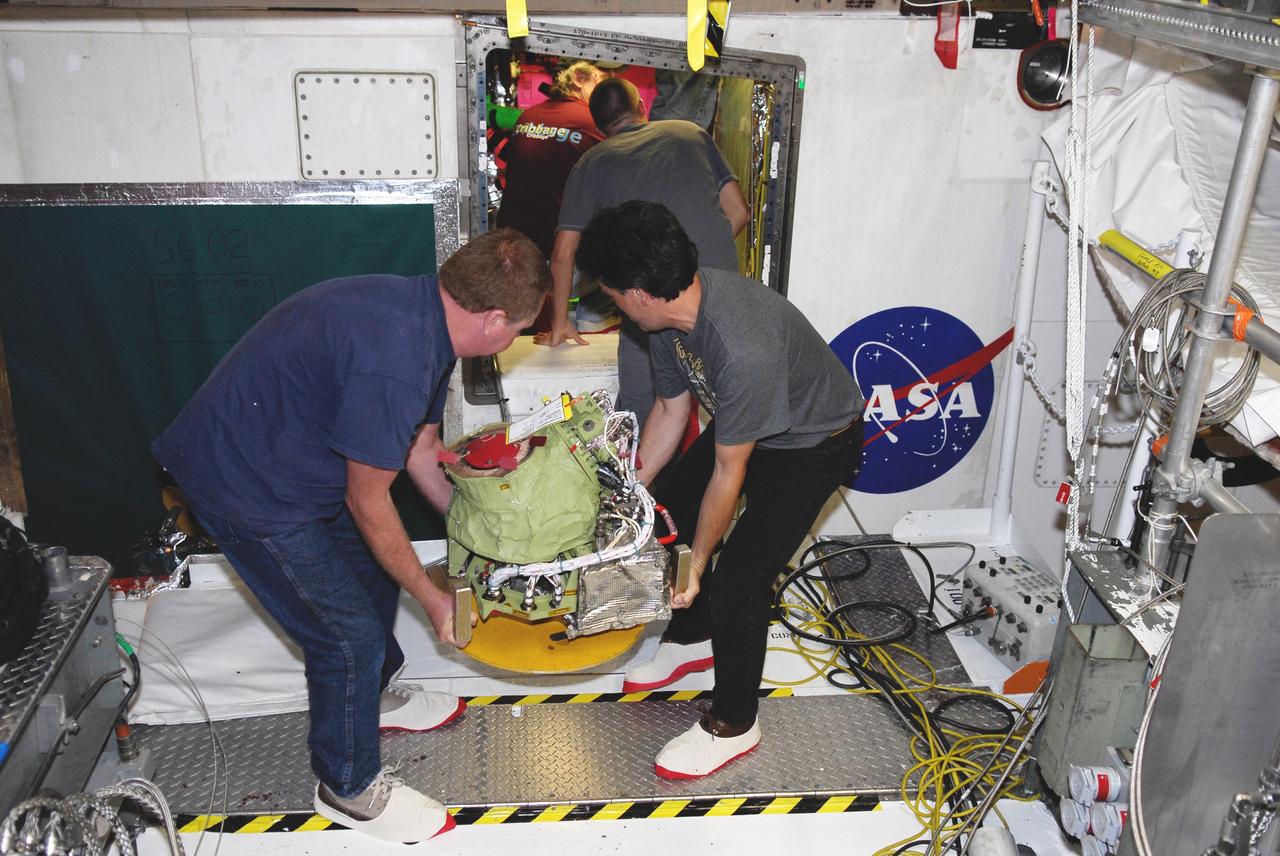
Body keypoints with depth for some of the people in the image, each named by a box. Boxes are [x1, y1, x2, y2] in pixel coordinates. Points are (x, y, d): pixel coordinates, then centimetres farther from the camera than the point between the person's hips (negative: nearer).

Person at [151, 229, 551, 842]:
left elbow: (420, 451, 10)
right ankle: (349, 788, 22)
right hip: (242, 484, -10)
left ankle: (372, 696, 49)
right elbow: (368, 502, -21)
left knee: (374, 567, 23)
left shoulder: (423, 314, -2)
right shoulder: (394, 361, -33)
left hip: (288, 450, 10)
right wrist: (433, 599, -8)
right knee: (349, 634, -2)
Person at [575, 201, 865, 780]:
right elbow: (670, 411, 1)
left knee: (738, 575, -14)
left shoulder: (743, 348, -41)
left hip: (813, 444, -8)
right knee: (671, 512, 13)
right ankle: (692, 638, 38)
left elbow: (728, 473, -29)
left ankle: (733, 725, 8)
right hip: (744, 424, 9)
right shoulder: (674, 310, -14)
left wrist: (698, 561, -16)